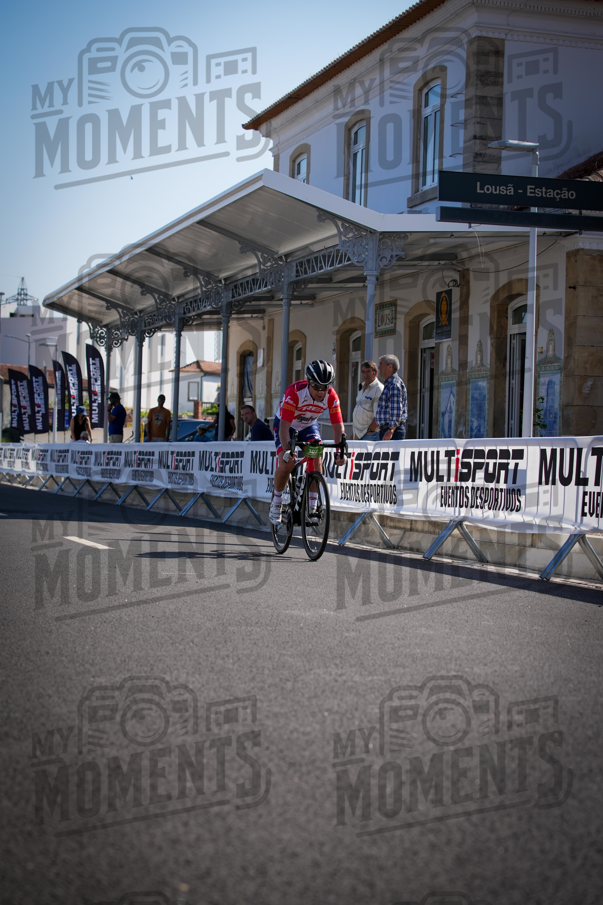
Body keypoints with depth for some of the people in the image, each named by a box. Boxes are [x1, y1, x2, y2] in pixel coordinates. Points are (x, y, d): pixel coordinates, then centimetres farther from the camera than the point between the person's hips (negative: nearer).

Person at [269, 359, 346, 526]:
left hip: (309, 426, 3)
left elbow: (337, 425, -23)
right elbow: (284, 425, -39)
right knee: (287, 464, -20)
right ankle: (276, 503, 1)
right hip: (287, 425, -3)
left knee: (316, 460, -19)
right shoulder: (295, 392, -36)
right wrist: (287, 450, -53)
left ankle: (312, 506, -9)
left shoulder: (331, 396, -25)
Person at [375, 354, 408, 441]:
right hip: (385, 430, 11)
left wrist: (391, 430, -26)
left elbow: (396, 411, -21)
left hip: (393, 430, -11)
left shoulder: (395, 385, -13)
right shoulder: (388, 384, 21)